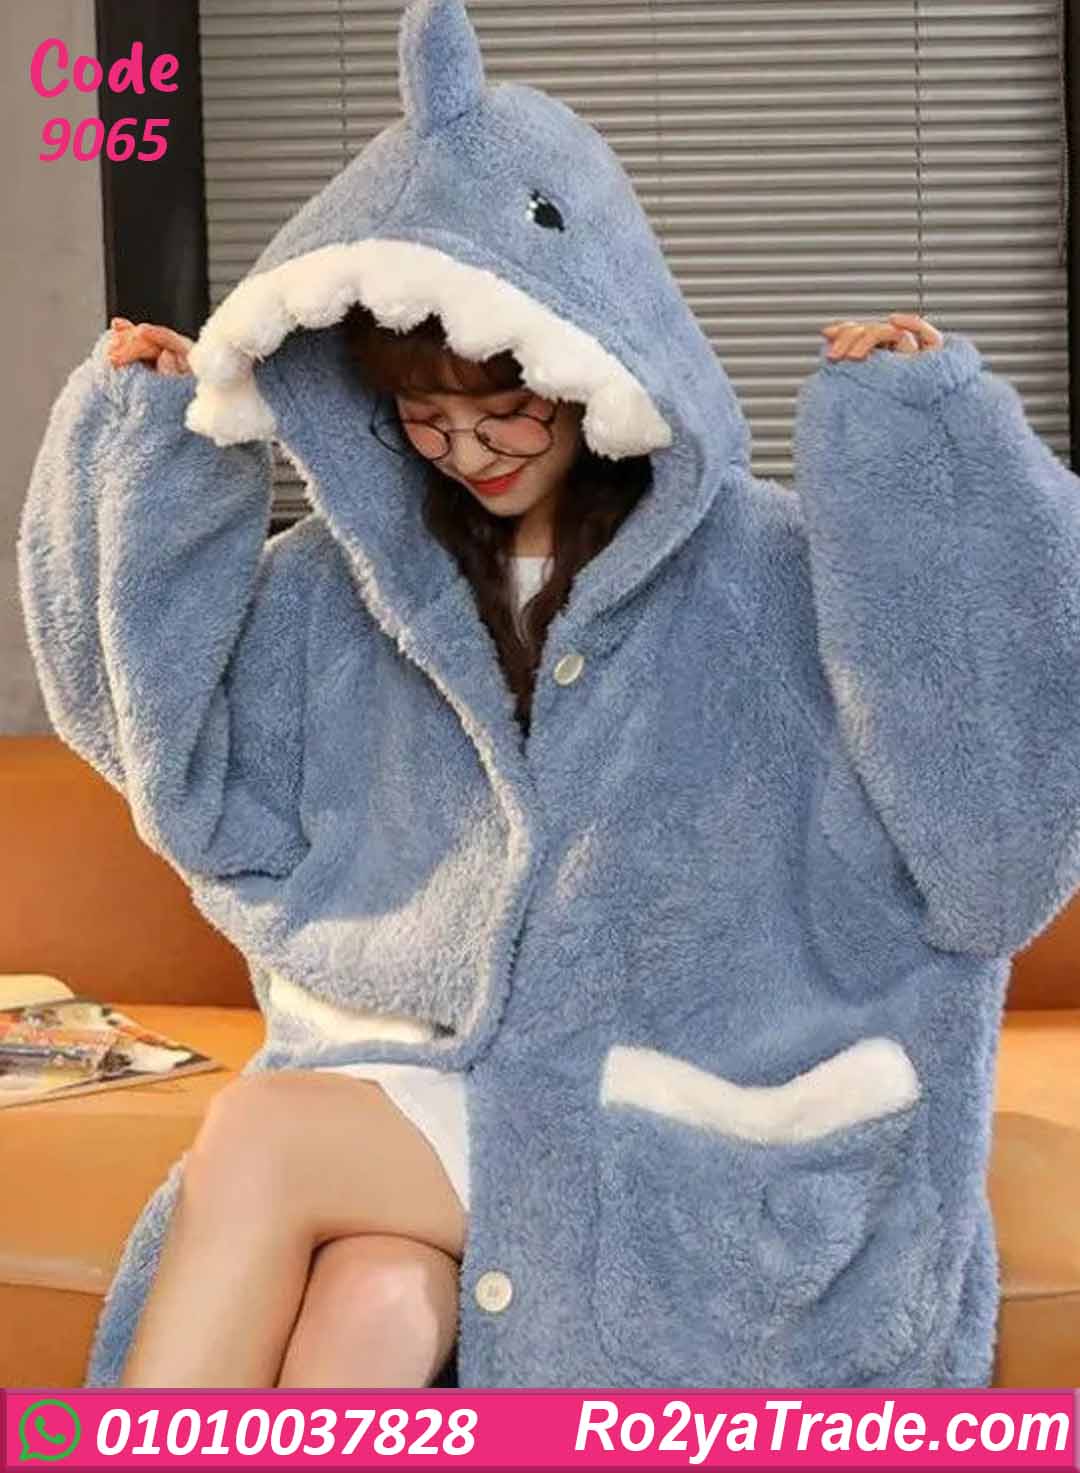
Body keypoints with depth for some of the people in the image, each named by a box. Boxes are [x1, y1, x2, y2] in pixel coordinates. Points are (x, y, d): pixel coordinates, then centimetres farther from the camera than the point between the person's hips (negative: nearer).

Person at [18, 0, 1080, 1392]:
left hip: (695, 1139, -3)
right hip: (414, 1096, 4)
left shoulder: (775, 575, -9)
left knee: (260, 1143, -24)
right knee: (367, 1308, -29)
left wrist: (923, 447, -25)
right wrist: (152, 463, 2)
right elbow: (205, 787, 7)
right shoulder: (344, 580, 5)